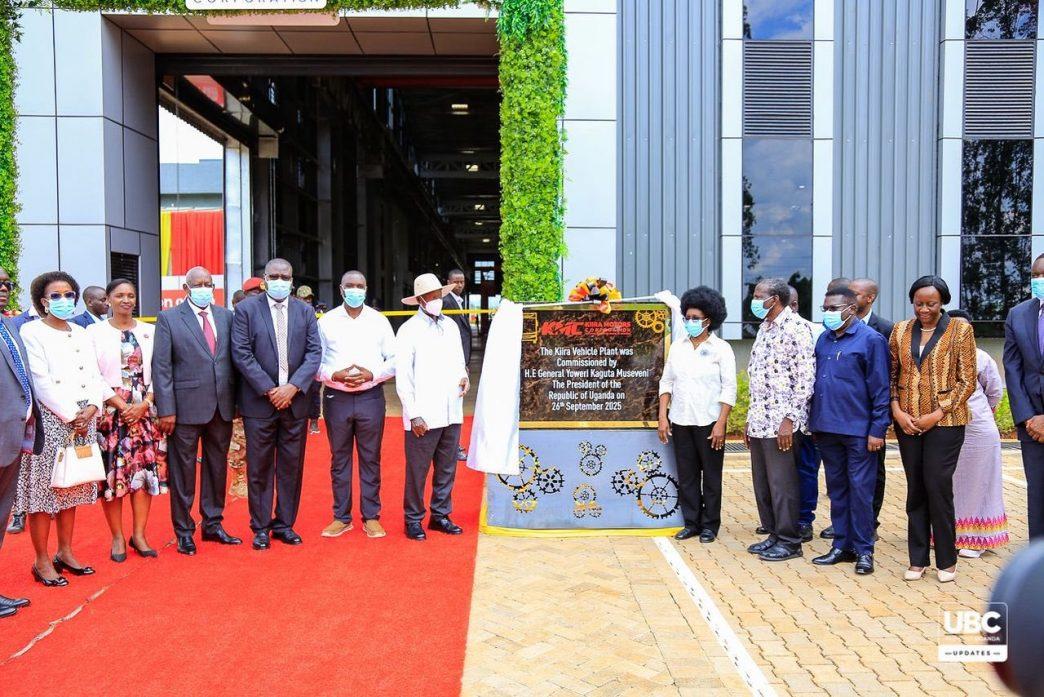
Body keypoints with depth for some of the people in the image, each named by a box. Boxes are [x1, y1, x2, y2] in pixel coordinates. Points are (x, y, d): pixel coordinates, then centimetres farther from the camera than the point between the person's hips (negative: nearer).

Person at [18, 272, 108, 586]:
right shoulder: (31, 332, -5)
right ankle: (42, 561, 7)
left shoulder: (81, 333, 14)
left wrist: (91, 408, -6)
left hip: (84, 419, 6)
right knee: (44, 489, -2)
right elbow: (42, 383, -12)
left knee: (72, 488, 12)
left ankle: (65, 552, 22)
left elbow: (95, 376, 10)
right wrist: (71, 415, -13)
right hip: (50, 419, -6)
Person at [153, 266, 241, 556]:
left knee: (217, 466, 13)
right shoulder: (168, 318, -2)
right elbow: (161, 367, -6)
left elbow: (234, 358, 9)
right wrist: (166, 410, -12)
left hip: (222, 405, 4)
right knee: (182, 469, 5)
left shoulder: (225, 316, 9)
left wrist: (236, 400, 4)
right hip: (186, 406, -4)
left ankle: (213, 524, 26)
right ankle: (184, 531, 18)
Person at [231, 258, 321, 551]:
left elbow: (314, 353, 0)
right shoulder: (246, 309, -1)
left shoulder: (305, 312, 7)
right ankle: (261, 527, 17)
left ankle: (285, 524, 21)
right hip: (259, 402, -2)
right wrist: (269, 390, -13)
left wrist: (293, 387, -13)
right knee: (259, 468, 5)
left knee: (292, 467, 9)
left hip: (295, 401, 3)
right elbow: (241, 354, -7)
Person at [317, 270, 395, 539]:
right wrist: (335, 375, -15)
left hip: (371, 396, 0)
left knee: (370, 459, 6)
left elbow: (394, 360, 2)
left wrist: (372, 374, -13)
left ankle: (371, 517, 16)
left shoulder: (379, 321, 4)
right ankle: (341, 517, 19)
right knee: (339, 459, 8)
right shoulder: (326, 321, 3)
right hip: (336, 397, 0)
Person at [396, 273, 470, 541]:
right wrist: (414, 415, -11)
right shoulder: (409, 330, -5)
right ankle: (413, 519, 16)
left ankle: (440, 515, 26)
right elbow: (402, 377, -7)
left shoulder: (451, 326, 12)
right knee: (417, 470, 2)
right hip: (423, 416, -5)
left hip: (452, 413, 5)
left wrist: (463, 376, -2)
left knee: (447, 468, 12)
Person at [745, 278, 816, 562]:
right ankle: (773, 535, 25)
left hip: (781, 423, -9)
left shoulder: (795, 329, -11)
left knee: (782, 484, -1)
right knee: (762, 483, 13)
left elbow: (806, 378, -16)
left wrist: (790, 419, -18)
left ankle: (789, 542, 11)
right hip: (758, 421, 9)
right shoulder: (764, 329, 16)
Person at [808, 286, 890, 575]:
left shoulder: (871, 340, -7)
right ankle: (842, 545, 23)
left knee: (860, 491, 1)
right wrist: (813, 421, 11)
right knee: (836, 489, 13)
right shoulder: (824, 339, 12)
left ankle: (863, 550, 13)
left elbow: (880, 388, -9)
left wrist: (878, 429, -13)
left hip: (858, 430, -6)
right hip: (826, 429, 6)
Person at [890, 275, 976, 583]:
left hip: (944, 421, -3)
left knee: (938, 486, -5)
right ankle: (918, 559, 17)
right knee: (915, 488, 8)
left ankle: (946, 560, 11)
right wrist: (897, 411, -4)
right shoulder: (900, 330, 8)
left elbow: (967, 381, -3)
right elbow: (892, 375, 10)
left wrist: (937, 414, -11)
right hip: (907, 422, 3)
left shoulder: (960, 330, -1)